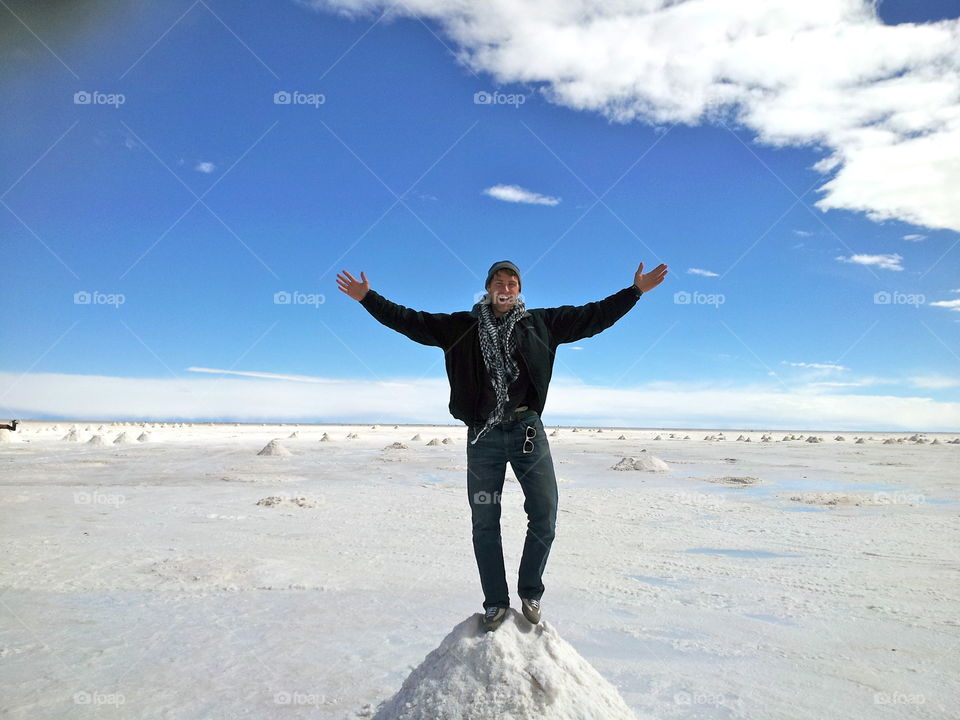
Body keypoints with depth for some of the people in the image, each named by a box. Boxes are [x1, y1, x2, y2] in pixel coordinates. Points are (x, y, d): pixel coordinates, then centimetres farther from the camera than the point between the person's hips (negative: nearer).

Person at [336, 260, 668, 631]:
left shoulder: (541, 322, 9)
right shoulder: (462, 326, 8)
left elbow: (594, 316, 10)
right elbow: (410, 321, 8)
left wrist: (636, 290, 6)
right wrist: (368, 298, 2)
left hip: (527, 429, 0)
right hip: (483, 434, 0)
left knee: (544, 516, 0)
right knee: (485, 524, 7)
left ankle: (530, 593, 23)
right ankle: (496, 603, 23)